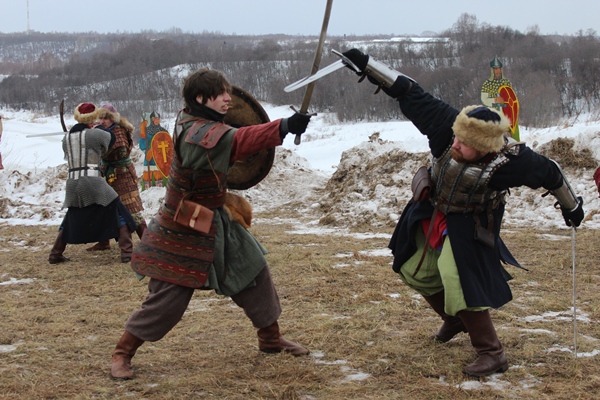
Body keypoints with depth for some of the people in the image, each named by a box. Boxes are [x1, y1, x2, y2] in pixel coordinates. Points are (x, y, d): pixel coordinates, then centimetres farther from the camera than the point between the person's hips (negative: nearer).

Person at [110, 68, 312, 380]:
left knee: (253, 271, 12)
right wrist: (285, 127, -49)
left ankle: (270, 338, 27)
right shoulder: (197, 134, -27)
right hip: (184, 230, -10)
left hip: (215, 223, 10)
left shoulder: (189, 121, 2)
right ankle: (121, 354, 12)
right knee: (167, 299, -4)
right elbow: (239, 141, -41)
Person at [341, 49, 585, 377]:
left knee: (460, 279, -22)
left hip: (470, 224, -5)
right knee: (415, 270, 18)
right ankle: (455, 320, 44)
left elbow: (549, 173, -13)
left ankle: (491, 354, -8)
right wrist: (366, 64, -25)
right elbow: (410, 94, -22)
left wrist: (572, 207, 4)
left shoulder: (511, 159, -32)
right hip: (432, 211, 5)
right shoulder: (447, 125, -29)